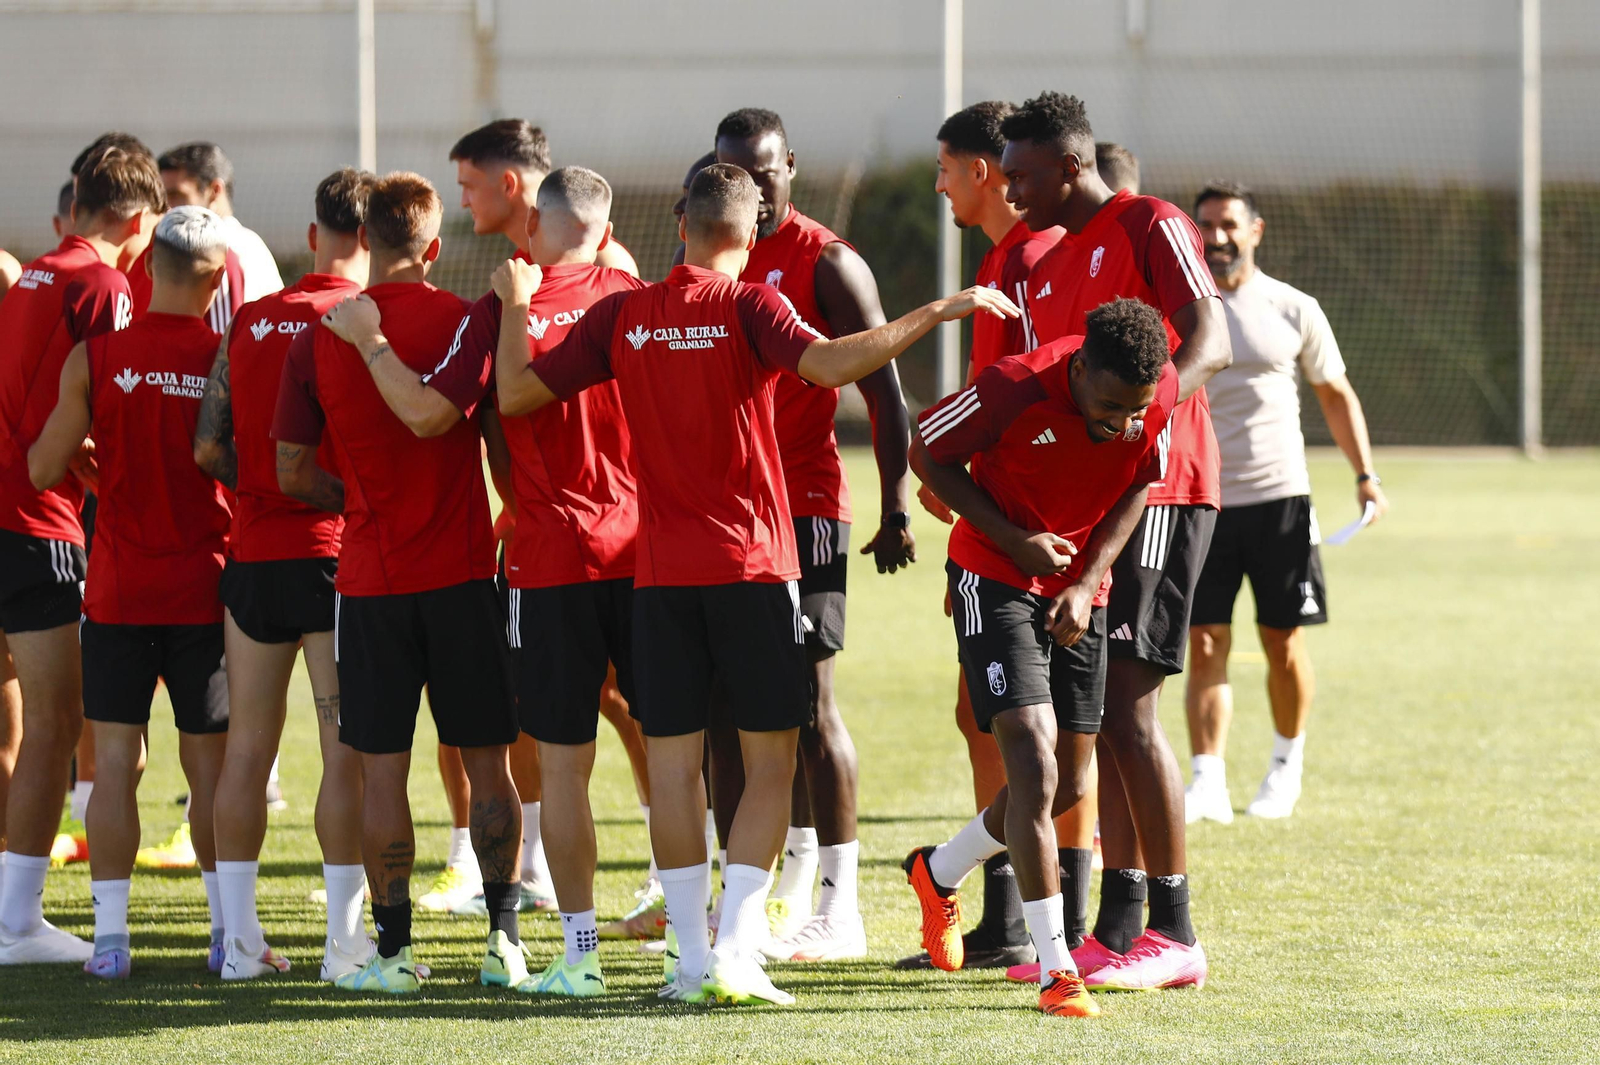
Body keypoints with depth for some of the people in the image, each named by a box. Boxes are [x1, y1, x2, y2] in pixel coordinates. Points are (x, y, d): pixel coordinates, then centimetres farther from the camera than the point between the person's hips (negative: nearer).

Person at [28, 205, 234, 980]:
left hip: (119, 589, 0)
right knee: (210, 762, 9)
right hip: (206, 588, 0)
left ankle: (110, 934, 0)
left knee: (117, 759, 3)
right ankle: (229, 928, 12)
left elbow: (44, 469, -3)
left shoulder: (95, 358, -7)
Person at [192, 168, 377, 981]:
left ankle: (240, 937, 10)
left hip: (254, 552, 5)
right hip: (339, 554, -5)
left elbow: (208, 447, 6)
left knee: (248, 745, 9)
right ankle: (346, 939, -2)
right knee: (347, 750, -1)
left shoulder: (249, 324, 6)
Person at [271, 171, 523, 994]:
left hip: (370, 578, 0)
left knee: (382, 767, 3)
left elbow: (292, 472, 0)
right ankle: (503, 940, 9)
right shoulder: (464, 322, -7)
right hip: (463, 571, 0)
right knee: (487, 762, 8)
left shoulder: (317, 339, -2)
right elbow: (435, 416, -20)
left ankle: (393, 948, 2)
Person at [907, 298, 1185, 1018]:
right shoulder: (1017, 389, -27)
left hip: (1080, 590, 6)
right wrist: (1014, 541, -18)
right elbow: (928, 453, -11)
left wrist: (1088, 584, -8)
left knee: (1068, 784, 11)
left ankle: (939, 874, 38)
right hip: (997, 581, -6)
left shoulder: (1163, 395, -14)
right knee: (1035, 764, -18)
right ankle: (1057, 972, -17)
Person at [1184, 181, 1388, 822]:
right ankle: (1208, 784, -10)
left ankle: (1287, 766, 24)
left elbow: (1335, 394, 11)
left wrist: (1365, 475, 3)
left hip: (1279, 498, 0)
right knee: (1206, 647, -7)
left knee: (1284, 644, 5)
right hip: (1200, 501, 0)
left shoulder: (1293, 311, 2)